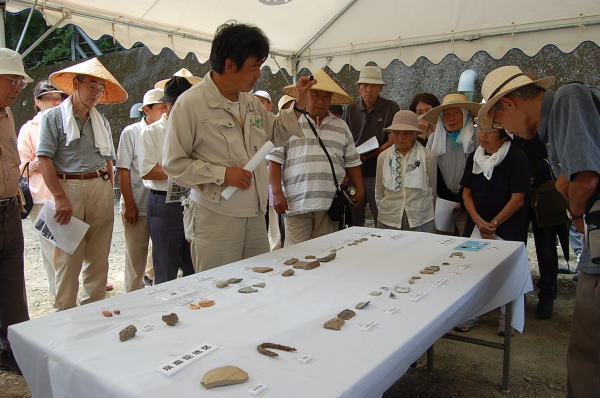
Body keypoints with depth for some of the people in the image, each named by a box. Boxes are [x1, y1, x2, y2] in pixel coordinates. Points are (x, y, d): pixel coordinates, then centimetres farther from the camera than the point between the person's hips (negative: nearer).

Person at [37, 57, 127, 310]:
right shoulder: (54, 117, 1)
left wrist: (108, 192, 8)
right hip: (69, 188, -5)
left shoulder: (102, 122, 16)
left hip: (101, 189, 5)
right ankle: (65, 313, 11)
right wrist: (60, 198, -15)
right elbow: (45, 160, -8)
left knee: (98, 256, 8)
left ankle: (95, 307, 21)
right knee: (68, 256, -2)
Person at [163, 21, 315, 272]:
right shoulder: (191, 103, -10)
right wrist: (222, 174, -17)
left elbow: (275, 134, 25)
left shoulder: (250, 102, 11)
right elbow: (174, 164, -9)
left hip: (255, 215, 6)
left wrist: (299, 105, 13)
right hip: (215, 219, -6)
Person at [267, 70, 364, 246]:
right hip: (297, 203, -3)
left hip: (330, 204, 3)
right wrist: (277, 193, -6)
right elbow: (275, 160, 2)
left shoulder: (341, 126, 17)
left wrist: (359, 188, 12)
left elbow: (352, 162, 20)